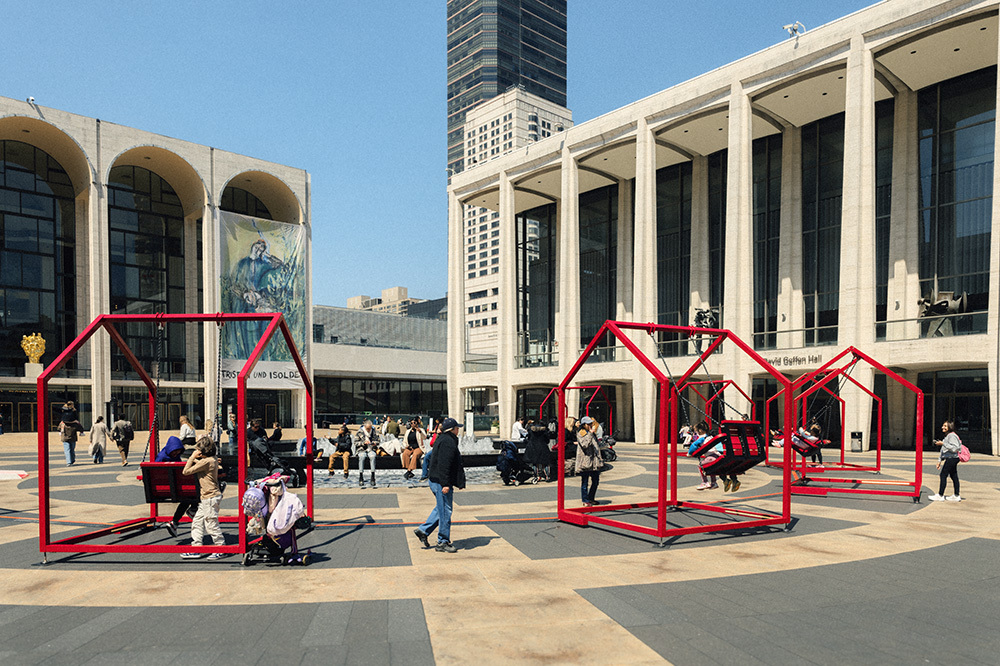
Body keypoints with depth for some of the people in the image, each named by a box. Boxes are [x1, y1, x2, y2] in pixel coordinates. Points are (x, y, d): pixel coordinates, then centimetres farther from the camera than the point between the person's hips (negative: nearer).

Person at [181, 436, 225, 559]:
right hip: (206, 498, 10)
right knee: (197, 521, 14)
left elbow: (186, 471, -14)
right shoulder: (213, 459, 8)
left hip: (210, 497, -10)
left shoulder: (206, 462, -19)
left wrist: (192, 457, -8)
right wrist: (194, 459, 12)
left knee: (211, 524, -2)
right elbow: (200, 465, 25)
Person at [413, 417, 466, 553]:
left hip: (436, 481, 11)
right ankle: (442, 543, 5)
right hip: (441, 481, -11)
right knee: (445, 511, -3)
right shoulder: (448, 441, -17)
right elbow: (444, 464, -23)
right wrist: (445, 484, -25)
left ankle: (423, 530, 23)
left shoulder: (443, 439, 16)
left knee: (441, 508, 20)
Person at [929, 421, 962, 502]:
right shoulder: (947, 436, 19)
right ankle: (957, 495, 15)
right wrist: (940, 460, 22)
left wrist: (943, 443, -22)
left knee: (943, 475, -9)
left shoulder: (952, 436, -13)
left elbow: (954, 448, -22)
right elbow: (944, 450, 23)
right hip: (951, 459, 10)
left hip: (951, 458, -10)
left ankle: (940, 495, -7)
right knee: (954, 476, 11)